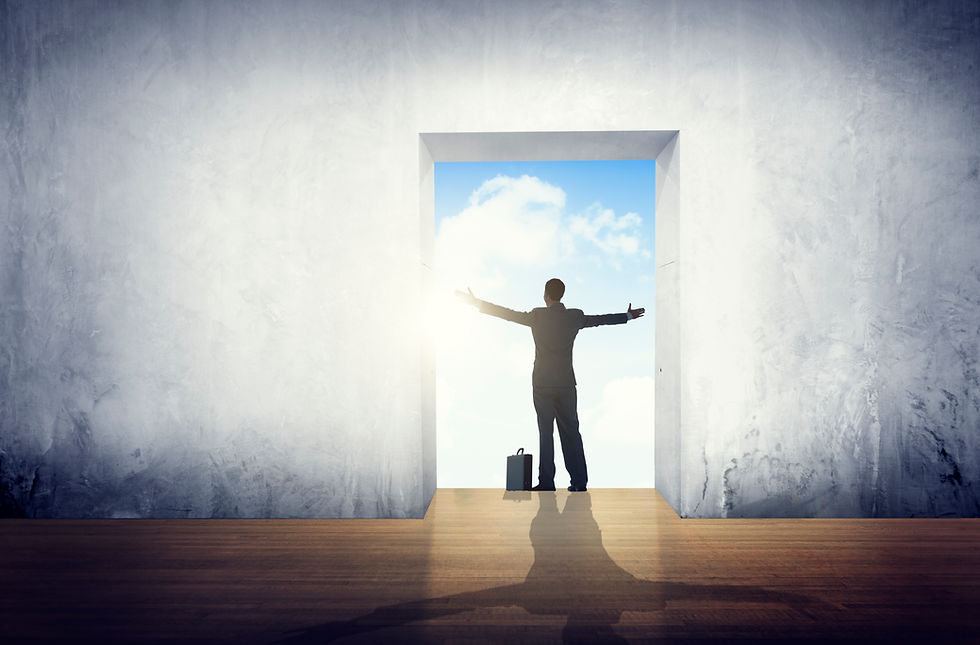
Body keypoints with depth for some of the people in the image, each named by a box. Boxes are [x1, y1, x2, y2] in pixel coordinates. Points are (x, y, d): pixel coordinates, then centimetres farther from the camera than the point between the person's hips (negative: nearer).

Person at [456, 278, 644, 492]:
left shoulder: (538, 316, -7)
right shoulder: (576, 316, 3)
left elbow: (508, 314, -7)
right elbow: (600, 319, 17)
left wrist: (477, 303, -1)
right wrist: (628, 316, 34)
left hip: (542, 384, -3)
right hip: (567, 384, 3)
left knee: (545, 432, 2)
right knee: (571, 431, 9)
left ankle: (547, 482, 7)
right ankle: (579, 482, 13)